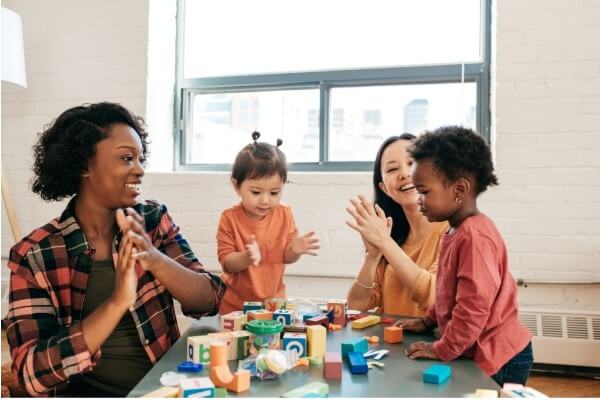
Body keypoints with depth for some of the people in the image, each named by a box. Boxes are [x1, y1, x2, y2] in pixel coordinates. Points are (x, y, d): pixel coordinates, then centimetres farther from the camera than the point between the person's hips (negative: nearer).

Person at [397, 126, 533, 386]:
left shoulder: (475, 237, -24)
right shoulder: (456, 232, 8)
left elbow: (474, 307, -26)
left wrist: (442, 350, -18)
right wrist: (427, 322, 14)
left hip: (497, 360, -9)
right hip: (480, 355, 9)